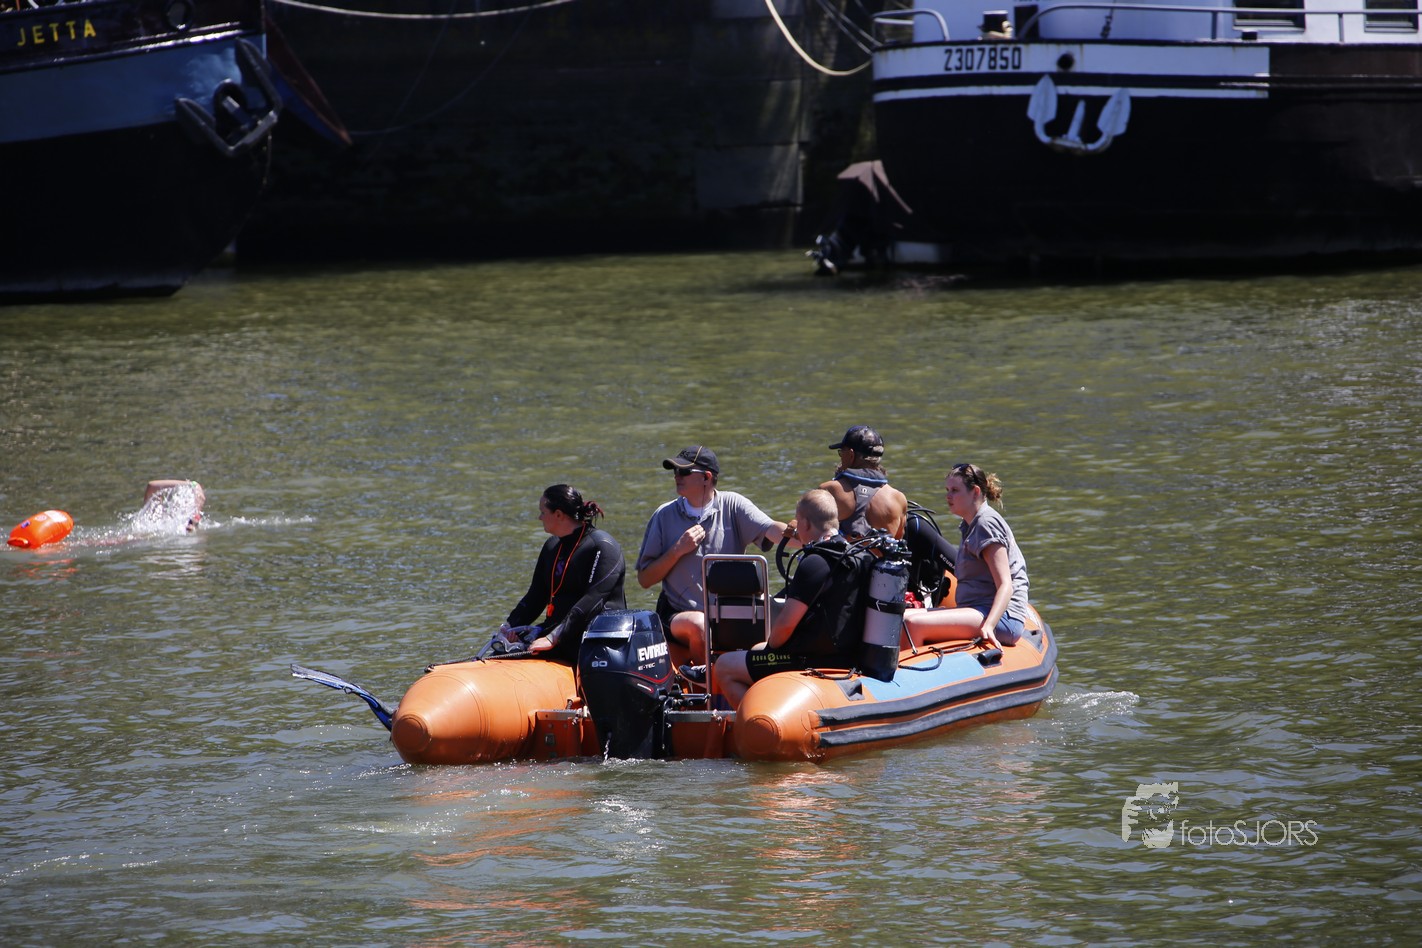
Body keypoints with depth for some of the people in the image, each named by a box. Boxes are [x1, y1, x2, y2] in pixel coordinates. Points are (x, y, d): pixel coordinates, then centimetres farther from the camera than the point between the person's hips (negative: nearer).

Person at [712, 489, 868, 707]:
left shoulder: (815, 564, -21)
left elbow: (786, 624, -21)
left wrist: (771, 645, 1)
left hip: (816, 661, -10)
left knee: (724, 668, 0)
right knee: (759, 649, 33)